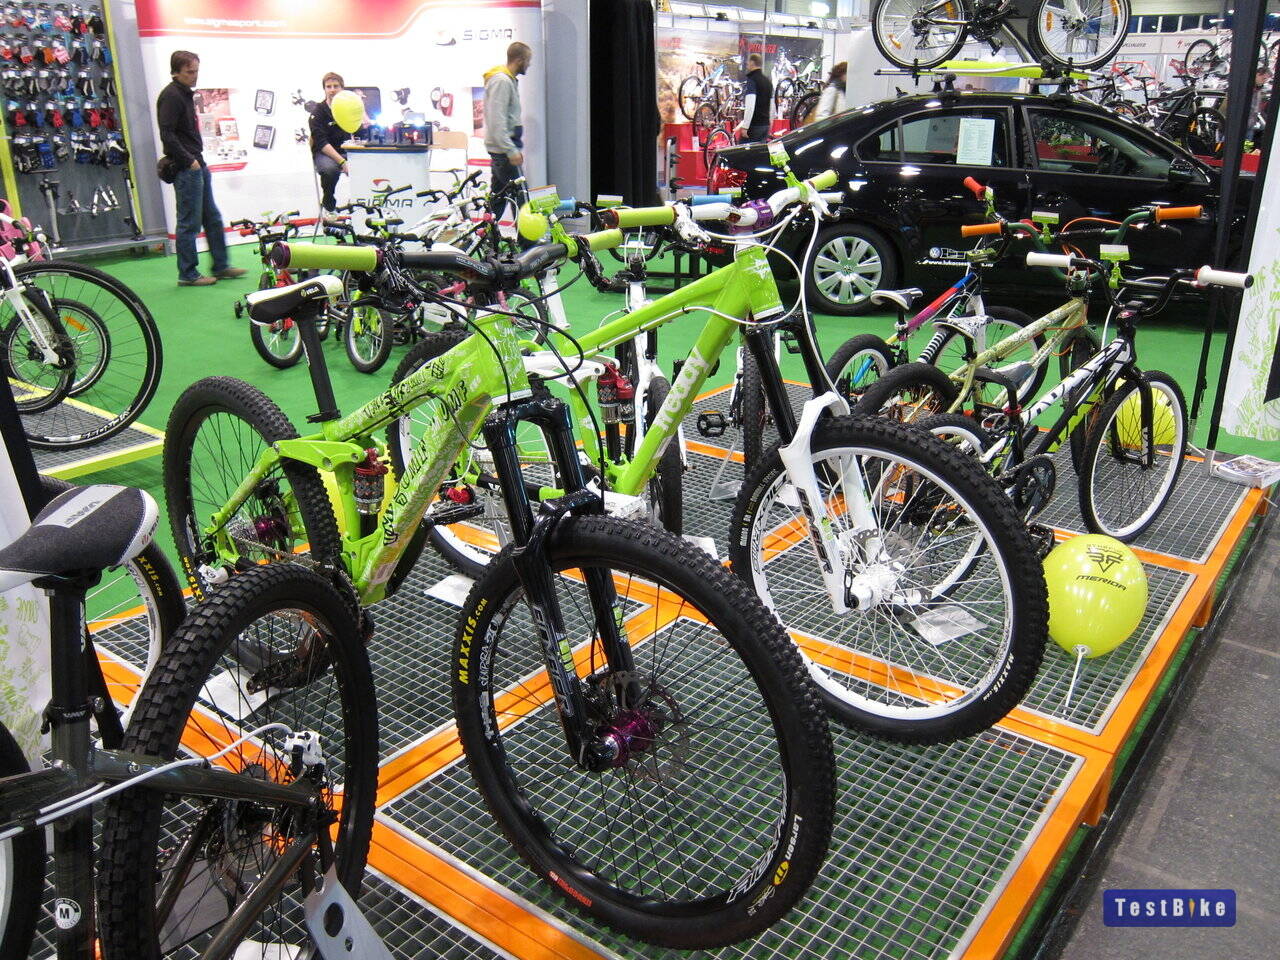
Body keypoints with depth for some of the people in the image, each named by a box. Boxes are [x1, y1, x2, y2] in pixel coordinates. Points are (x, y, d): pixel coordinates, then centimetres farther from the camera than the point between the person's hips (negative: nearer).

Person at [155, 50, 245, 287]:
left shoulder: (186, 94, 17)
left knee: (212, 218, 14)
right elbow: (167, 134, -19)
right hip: (186, 169, -10)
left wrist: (198, 160, 13)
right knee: (189, 223, -5)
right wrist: (189, 161, -18)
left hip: (197, 165, 10)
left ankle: (221, 266, 22)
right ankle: (188, 274, 2)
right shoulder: (170, 96, -12)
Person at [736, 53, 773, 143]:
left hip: (753, 125, -9)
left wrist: (744, 126, -20)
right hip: (766, 125, 9)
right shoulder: (768, 81, 18)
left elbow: (750, 106, -21)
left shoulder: (750, 80, -10)